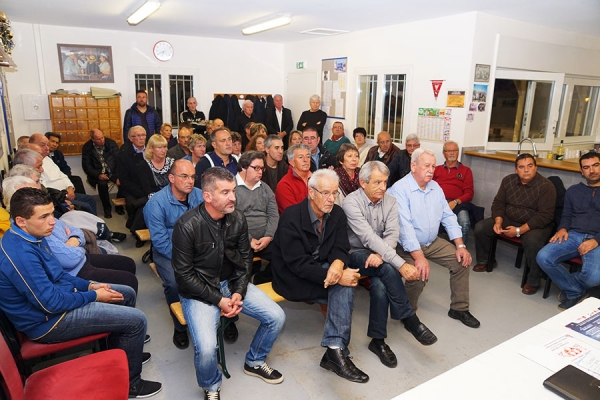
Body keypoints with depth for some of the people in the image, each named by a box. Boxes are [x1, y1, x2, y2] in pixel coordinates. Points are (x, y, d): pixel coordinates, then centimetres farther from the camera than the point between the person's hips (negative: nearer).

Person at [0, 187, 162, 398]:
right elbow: (51, 303, -27)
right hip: (48, 320, -10)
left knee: (127, 294, 17)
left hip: (53, 295, 10)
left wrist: (89, 285, 1)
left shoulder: (31, 236, 0)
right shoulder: (19, 253, -32)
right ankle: (129, 383, 9)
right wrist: (94, 296, -14)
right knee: (137, 320, -12)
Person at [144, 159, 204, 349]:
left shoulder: (199, 195, -5)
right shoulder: (156, 203, -15)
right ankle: (180, 327, 0)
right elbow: (161, 242, -16)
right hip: (168, 252, -3)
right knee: (175, 282, -29)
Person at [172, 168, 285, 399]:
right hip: (198, 291, -5)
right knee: (206, 347, -26)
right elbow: (184, 275, -17)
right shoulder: (187, 225, -22)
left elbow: (245, 259, 4)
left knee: (276, 317, -4)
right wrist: (218, 300, -19)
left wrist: (239, 292, -9)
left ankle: (254, 363, 25)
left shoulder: (237, 219, -7)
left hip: (230, 283, 5)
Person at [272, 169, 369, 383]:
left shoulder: (337, 214, -1)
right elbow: (297, 264, -25)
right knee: (343, 286, -25)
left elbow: (341, 249, -4)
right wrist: (333, 275, -32)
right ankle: (337, 350, -21)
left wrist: (338, 264, -29)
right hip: (293, 277, -6)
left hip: (322, 270, 6)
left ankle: (335, 350, -25)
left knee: (345, 281, -25)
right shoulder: (291, 217, -20)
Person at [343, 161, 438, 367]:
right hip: (356, 254, -4)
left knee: (380, 285, -27)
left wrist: (380, 255, -31)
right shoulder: (351, 202, -19)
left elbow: (392, 234, -10)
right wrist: (401, 264, -34)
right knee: (387, 268, -33)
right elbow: (369, 238, -28)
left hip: (379, 253, 4)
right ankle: (410, 319, -15)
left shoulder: (390, 201, -2)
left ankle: (378, 340, -9)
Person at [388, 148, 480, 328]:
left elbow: (448, 217, 7)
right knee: (419, 274, -28)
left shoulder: (435, 187, 6)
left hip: (433, 242, 8)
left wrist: (460, 245, -3)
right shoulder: (400, 189, -19)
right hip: (408, 246, -7)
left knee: (462, 260, -2)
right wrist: (419, 256, -33)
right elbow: (404, 225, -27)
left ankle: (459, 308, 16)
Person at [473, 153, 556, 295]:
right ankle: (483, 261, 13)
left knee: (532, 241, -37)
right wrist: (498, 222, -17)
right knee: (480, 227, -9)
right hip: (508, 219, 5)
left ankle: (533, 281, -16)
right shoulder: (508, 180, -1)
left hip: (537, 225, -5)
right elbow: (498, 203, 3)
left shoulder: (546, 186, -17)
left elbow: (545, 216, -22)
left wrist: (519, 230, -28)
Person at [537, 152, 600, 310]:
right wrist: (562, 228, -3)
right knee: (543, 258, -26)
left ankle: (569, 285, 5)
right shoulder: (573, 191, 19)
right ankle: (575, 292, -3)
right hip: (573, 236, 3)